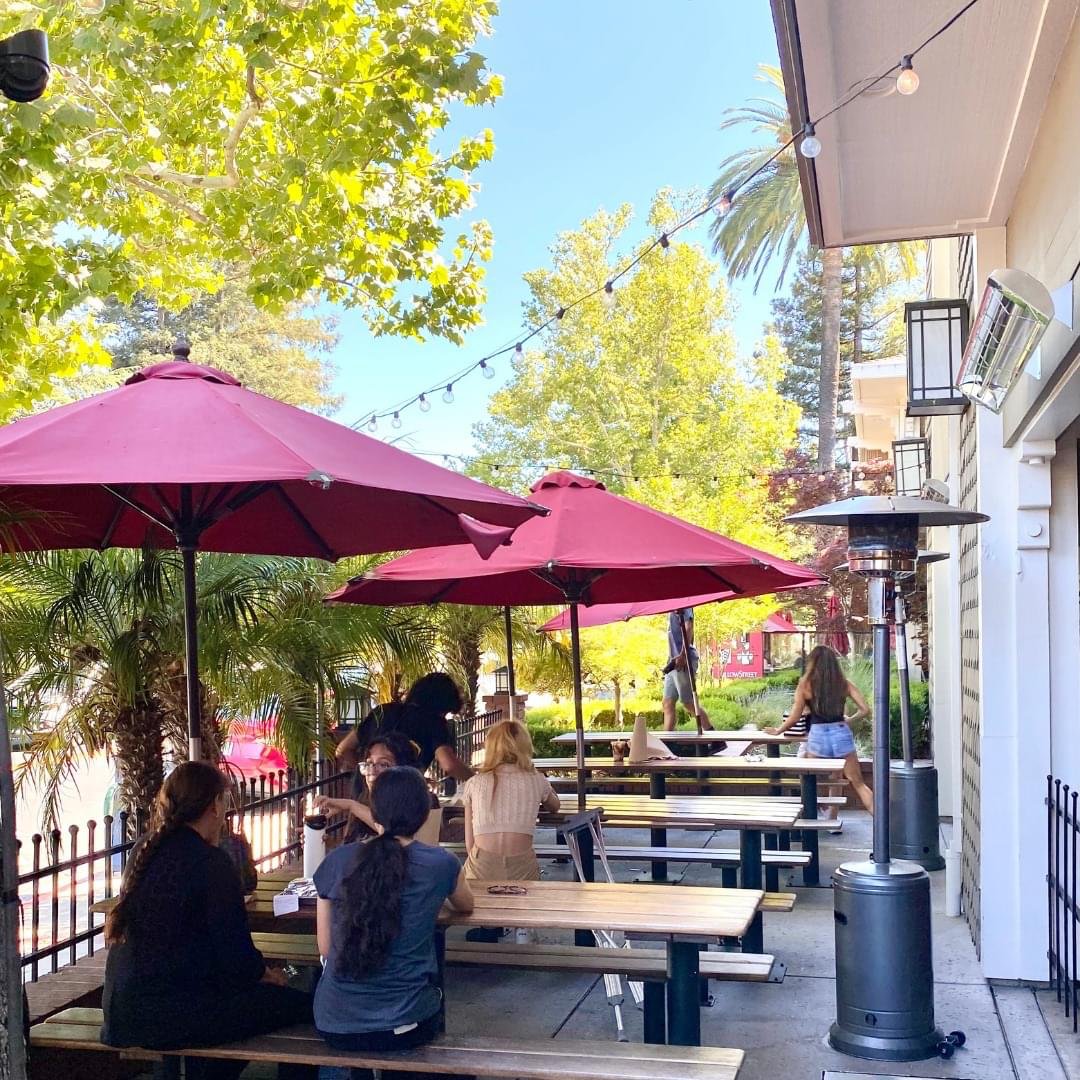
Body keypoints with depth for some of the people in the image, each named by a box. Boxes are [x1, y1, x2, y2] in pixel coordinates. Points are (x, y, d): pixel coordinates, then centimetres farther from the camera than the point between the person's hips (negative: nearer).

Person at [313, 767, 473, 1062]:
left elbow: (325, 948, 4)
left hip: (334, 1025, 2)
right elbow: (466, 905, 16)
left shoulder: (336, 861, -5)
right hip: (404, 1026, -1)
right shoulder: (441, 864, -7)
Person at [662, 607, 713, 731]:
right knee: (668, 703, 3)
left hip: (683, 659, -9)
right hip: (675, 661, 9)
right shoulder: (673, 611, 22)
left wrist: (683, 654, -25)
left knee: (690, 702, -9)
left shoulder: (683, 607, -3)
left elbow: (688, 628, -16)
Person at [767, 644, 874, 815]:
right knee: (857, 784, 10)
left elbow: (795, 717, -2)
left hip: (818, 736, -2)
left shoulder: (805, 684, -1)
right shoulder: (844, 684, 4)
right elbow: (864, 710, 1)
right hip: (842, 734, 2)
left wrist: (778, 731, 14)